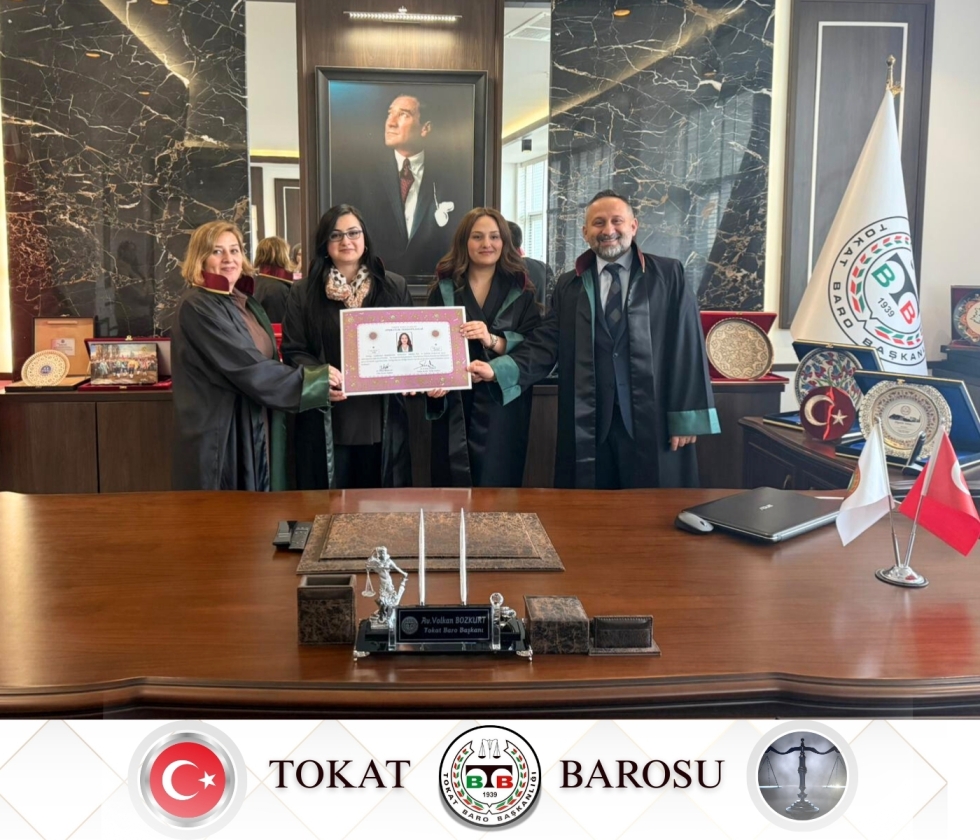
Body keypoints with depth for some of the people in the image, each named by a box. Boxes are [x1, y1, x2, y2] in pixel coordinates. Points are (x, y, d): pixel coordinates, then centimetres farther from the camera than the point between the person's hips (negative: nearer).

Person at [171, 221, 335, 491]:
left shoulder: (246, 302, 12)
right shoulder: (196, 306, -14)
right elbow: (245, 366, -20)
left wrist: (320, 382, 4)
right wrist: (314, 379, -16)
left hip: (255, 428, 8)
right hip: (219, 434, -8)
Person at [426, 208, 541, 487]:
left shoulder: (521, 290, 5)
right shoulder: (443, 289, 7)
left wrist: (493, 341, -20)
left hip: (503, 404, -1)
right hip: (453, 405, 1)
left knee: (495, 485, -4)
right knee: (452, 487, 3)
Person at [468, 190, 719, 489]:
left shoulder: (668, 276, 4)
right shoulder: (568, 285, 12)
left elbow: (686, 345, -1)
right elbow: (546, 345, 5)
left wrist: (687, 417, -6)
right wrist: (498, 370, -12)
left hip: (653, 422, -2)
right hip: (589, 425, 2)